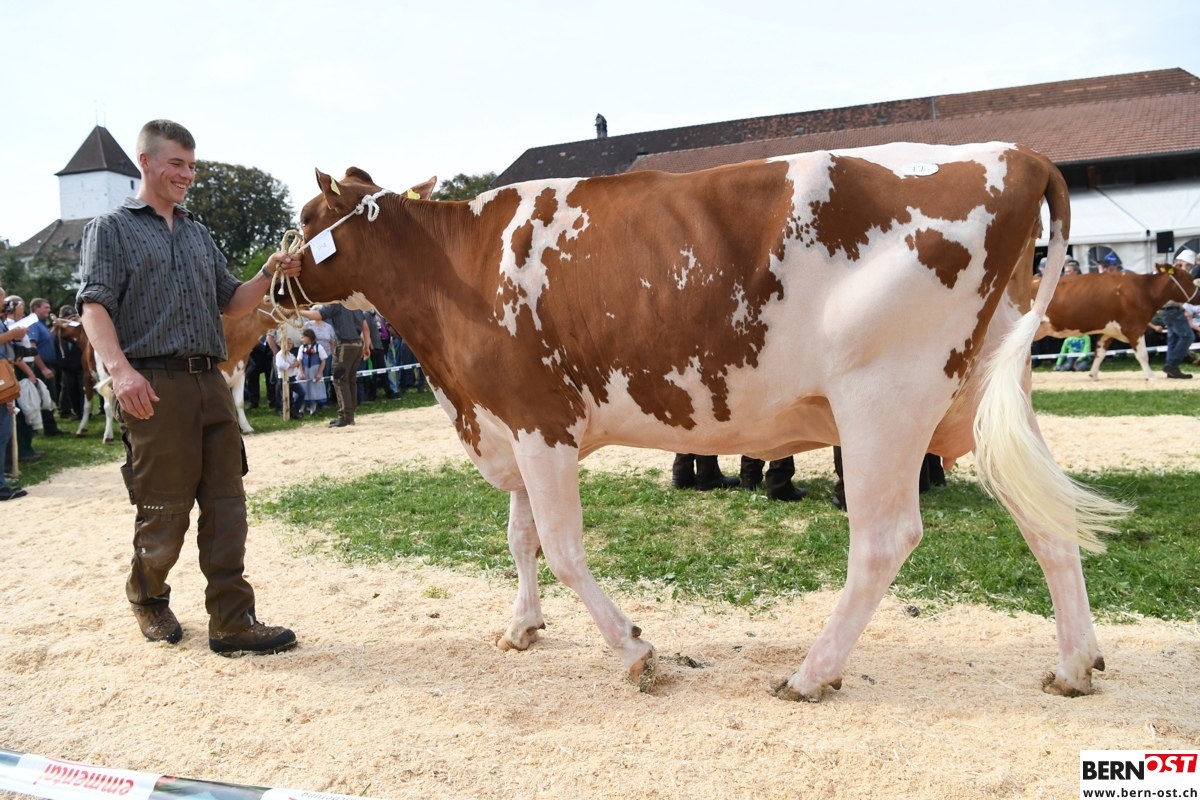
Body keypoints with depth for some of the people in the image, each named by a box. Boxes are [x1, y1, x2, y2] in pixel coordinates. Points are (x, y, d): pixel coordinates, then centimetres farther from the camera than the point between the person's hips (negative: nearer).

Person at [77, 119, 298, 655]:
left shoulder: (199, 235, 23)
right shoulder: (111, 229, 6)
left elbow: (232, 304, 21)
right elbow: (94, 307, -7)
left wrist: (268, 275, 2)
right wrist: (120, 368, -23)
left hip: (210, 383, 5)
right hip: (153, 386, -5)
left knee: (226, 505, 1)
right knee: (165, 510, 1)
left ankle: (232, 623, 5)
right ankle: (146, 596, 27)